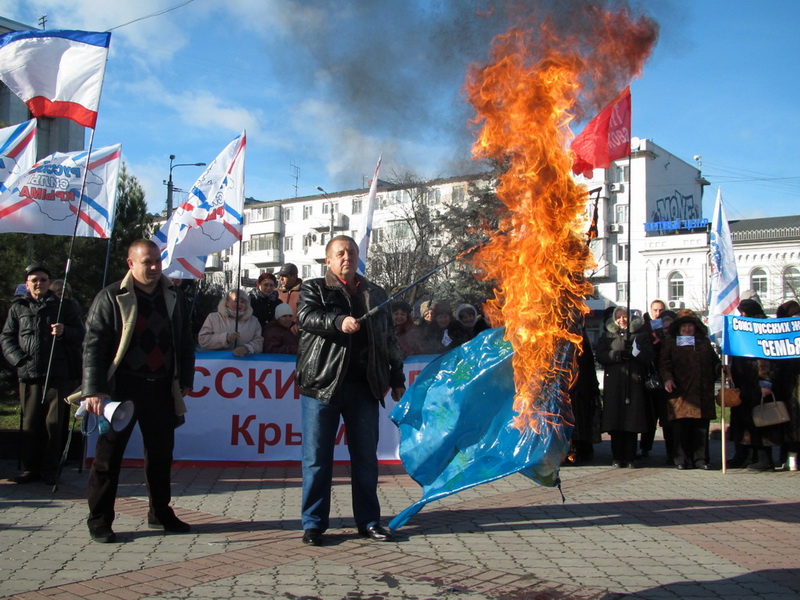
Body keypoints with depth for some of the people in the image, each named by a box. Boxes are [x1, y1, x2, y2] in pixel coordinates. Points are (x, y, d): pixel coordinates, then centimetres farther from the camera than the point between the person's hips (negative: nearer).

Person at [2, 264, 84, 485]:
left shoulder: (64, 306, 9)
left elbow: (80, 335, 8)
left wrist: (65, 332, -14)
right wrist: (19, 359, -1)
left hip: (59, 375, -2)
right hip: (29, 375, 2)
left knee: (55, 423, -2)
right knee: (30, 423, 3)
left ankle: (50, 469, 8)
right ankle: (30, 468, 13)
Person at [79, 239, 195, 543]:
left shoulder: (172, 295, 9)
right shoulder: (111, 298, -5)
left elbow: (185, 340, 16)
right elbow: (93, 345, -9)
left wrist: (185, 379, 10)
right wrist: (94, 390, -16)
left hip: (161, 388, 5)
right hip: (122, 388, -4)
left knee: (161, 452, 12)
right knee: (109, 454, 2)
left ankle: (160, 513, 26)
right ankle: (99, 520, 13)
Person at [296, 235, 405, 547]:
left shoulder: (376, 294, 18)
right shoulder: (314, 289, 7)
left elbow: (390, 340, 20)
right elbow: (306, 315, -14)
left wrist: (397, 379, 15)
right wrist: (339, 321, -31)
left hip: (364, 387, 3)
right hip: (323, 384, -3)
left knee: (366, 457, 8)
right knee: (317, 457, 1)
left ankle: (369, 521, 19)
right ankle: (313, 523, 11)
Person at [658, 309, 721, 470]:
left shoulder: (704, 342, 19)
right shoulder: (671, 342, 10)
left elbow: (714, 362, 22)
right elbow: (664, 363, 2)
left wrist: (720, 369, 1)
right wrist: (667, 378, -15)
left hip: (702, 394, 3)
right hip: (680, 392, -3)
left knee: (701, 427, 3)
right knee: (681, 428, -5)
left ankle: (700, 459, 10)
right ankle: (681, 460, 2)